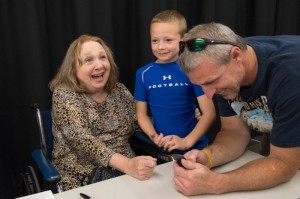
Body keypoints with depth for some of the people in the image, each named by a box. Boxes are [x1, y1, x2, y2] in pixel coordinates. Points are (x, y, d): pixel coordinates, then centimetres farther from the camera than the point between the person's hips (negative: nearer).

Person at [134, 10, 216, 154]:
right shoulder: (143, 73, -1)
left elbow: (209, 113, -7)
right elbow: (142, 114, 5)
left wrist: (187, 141, -16)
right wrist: (154, 137, -11)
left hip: (194, 147, -1)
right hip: (162, 149, 2)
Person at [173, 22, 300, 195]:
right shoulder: (220, 69, -16)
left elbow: (283, 163, -30)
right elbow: (236, 131, -9)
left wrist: (215, 184, -40)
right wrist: (206, 156, -27)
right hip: (276, 148, 5)